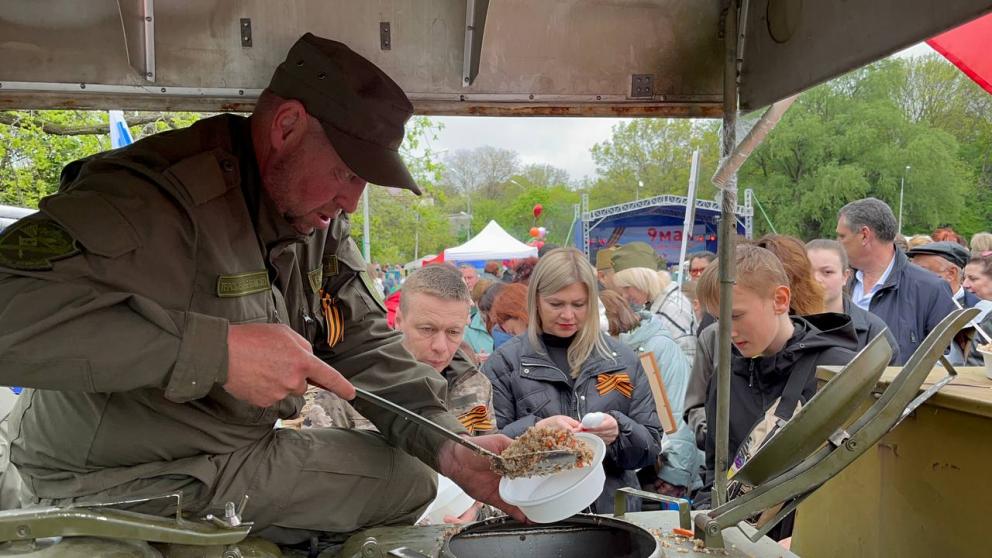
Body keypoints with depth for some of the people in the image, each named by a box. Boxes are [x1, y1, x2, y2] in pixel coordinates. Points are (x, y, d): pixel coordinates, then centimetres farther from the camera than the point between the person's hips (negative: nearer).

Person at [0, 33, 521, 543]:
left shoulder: (322, 223, 1)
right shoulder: (152, 194, -29)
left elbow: (366, 345, 2)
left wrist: (450, 445, -14)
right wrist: (217, 351, -41)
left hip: (244, 454, 8)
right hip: (128, 489, -8)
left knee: (410, 480, 10)